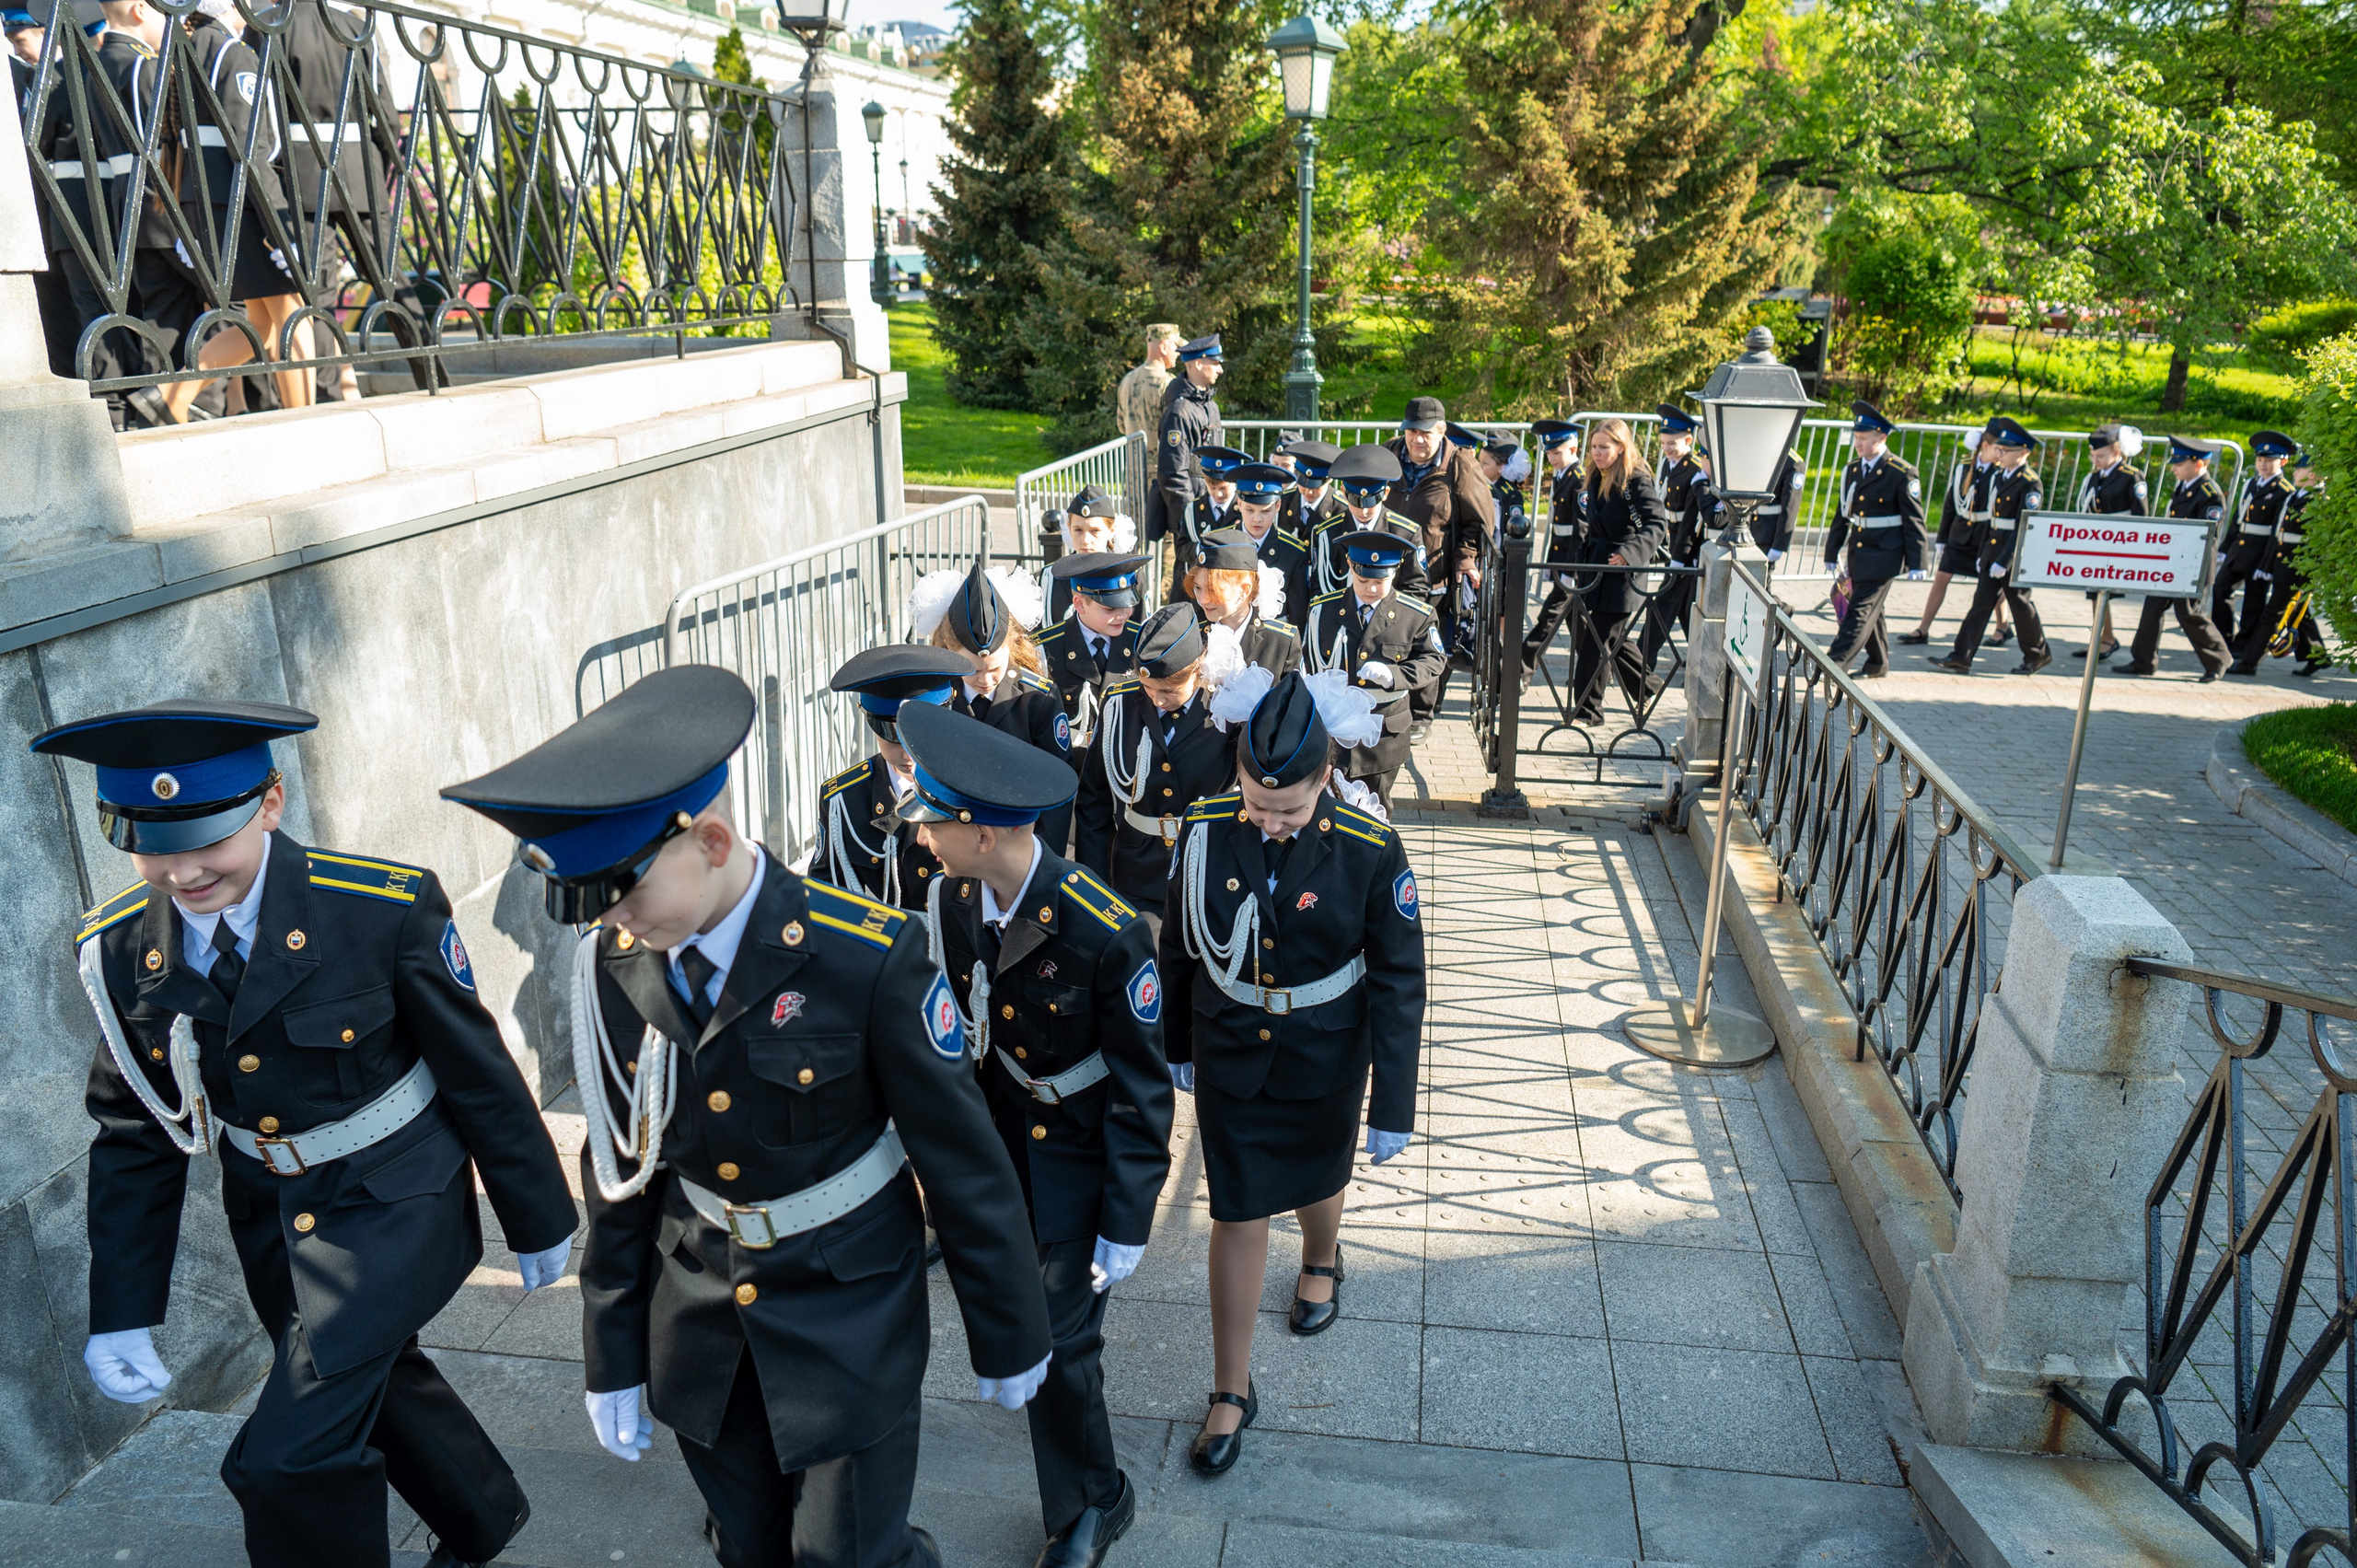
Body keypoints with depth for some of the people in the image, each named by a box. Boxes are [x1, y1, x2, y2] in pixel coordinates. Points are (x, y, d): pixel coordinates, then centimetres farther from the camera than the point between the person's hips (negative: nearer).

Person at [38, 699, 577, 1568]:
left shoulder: (388, 906, -24)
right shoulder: (117, 948, -10)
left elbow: (480, 1072, -14)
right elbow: (135, 1134, 1)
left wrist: (538, 1223, -5)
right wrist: (122, 1314, -4)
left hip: (394, 1206, -5)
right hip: (270, 1221, 6)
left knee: (288, 1457, -13)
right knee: (377, 1381, 26)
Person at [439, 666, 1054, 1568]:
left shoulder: (868, 958, -25)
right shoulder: (613, 959, -10)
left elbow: (965, 1163, -15)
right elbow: (620, 1165, 3)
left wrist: (1007, 1336, -5)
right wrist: (613, 1356, 9)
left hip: (848, 1328, -4)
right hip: (699, 1331, 5)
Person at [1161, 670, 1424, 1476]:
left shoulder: (1370, 850, -23)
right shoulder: (1207, 829, -18)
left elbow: (1399, 980, -14)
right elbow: (1180, 946, -2)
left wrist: (1393, 1105, -12)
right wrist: (1176, 1045, 9)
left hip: (1325, 1061, 0)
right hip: (1229, 1055, 1)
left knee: (1314, 1182, 24)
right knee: (1238, 1215, 5)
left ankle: (1321, 1262, 60)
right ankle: (1232, 1391, 22)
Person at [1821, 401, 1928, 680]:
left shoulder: (1902, 474, -10)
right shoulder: (1852, 471, 9)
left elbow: (1914, 521, -9)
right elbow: (1843, 514, 16)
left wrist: (1916, 562, -10)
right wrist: (1832, 553, 16)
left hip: (1884, 553, -7)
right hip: (1858, 552, 7)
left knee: (1862, 609, -10)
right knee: (1870, 609, 15)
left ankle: (1835, 661, -14)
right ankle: (1878, 664, 27)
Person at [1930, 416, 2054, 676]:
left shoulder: (2030, 483, -14)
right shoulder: (1999, 476, 11)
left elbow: (2023, 528, -19)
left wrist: (2004, 561, -23)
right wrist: (1983, 553, 16)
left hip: (2017, 554, -7)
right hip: (1993, 547, 7)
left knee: (2020, 604, 6)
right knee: (1981, 603, 2)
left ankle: (2038, 654, 25)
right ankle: (1961, 658, -2)